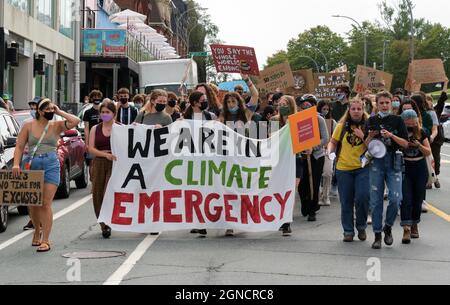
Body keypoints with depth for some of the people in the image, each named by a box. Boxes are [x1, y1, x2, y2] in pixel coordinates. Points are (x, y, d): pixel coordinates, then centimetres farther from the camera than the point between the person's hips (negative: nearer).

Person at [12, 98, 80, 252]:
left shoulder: (56, 126, 6)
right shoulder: (28, 126, 6)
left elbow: (76, 121, -7)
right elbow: (19, 147, 3)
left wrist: (59, 112, -1)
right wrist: (16, 164, -11)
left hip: (51, 165, -1)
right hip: (31, 165, 2)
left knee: (46, 204, -8)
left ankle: (45, 240, -7)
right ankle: (37, 231, 35)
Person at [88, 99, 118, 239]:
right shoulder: (95, 129, 12)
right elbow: (91, 148, 2)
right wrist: (105, 154, -12)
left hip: (115, 164, -4)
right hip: (99, 164, 4)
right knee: (97, 194, 3)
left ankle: (107, 224, -5)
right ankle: (103, 225, 17)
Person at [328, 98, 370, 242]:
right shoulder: (342, 126, 4)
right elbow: (333, 142, 14)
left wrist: (363, 136, -16)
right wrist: (330, 151, -5)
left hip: (363, 167, -2)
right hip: (343, 168, 2)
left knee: (362, 197, -13)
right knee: (346, 202, 6)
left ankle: (361, 226, 11)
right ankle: (348, 231, 19)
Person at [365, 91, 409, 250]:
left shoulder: (397, 120, 4)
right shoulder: (371, 121, 7)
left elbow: (405, 144, 0)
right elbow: (366, 145, 6)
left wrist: (392, 136, -15)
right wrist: (370, 136, -14)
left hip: (393, 161, -1)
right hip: (376, 161, 1)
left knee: (395, 198, -10)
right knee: (376, 200, 1)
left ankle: (388, 227, 14)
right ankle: (377, 235, 9)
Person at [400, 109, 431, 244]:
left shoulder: (421, 133, 2)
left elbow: (428, 152, 4)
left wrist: (419, 145, -13)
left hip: (420, 169, 3)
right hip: (404, 168, -3)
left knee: (417, 199, 10)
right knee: (406, 199, -10)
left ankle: (414, 225, 28)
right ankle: (406, 229, -11)